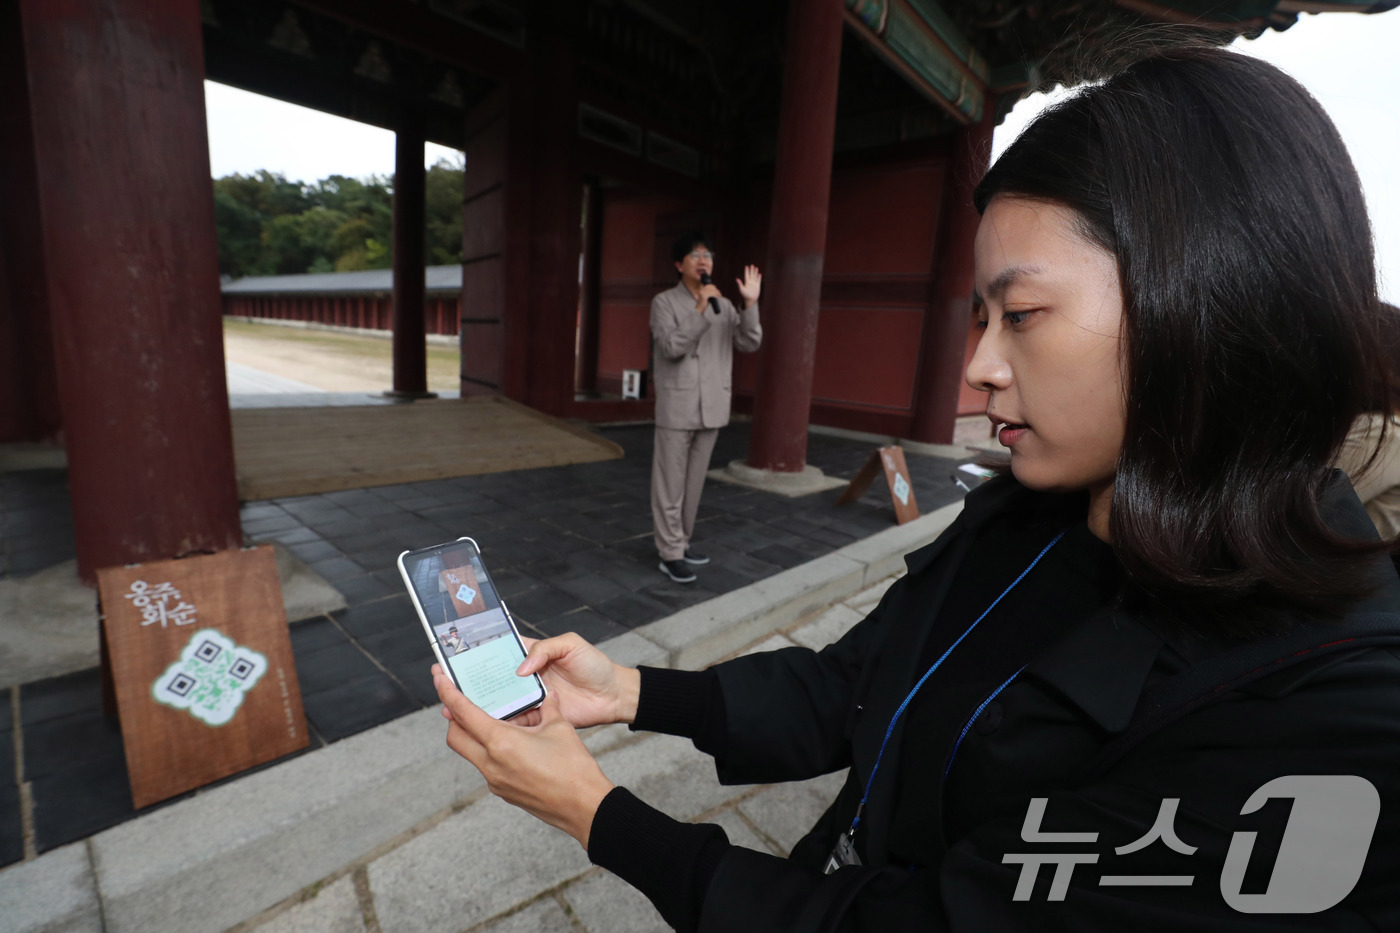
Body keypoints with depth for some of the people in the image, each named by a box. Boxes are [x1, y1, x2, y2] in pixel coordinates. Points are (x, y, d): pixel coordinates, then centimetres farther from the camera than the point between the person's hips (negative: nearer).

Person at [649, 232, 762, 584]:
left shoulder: (723, 305, 11)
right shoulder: (664, 302, -3)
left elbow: (749, 343, 1)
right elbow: (672, 347, -16)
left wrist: (751, 305, -11)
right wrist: (701, 311, -22)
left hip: (711, 407, 5)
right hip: (677, 407, -5)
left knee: (694, 482, 13)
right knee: (670, 483, -1)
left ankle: (681, 541, 27)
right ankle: (670, 553, 8)